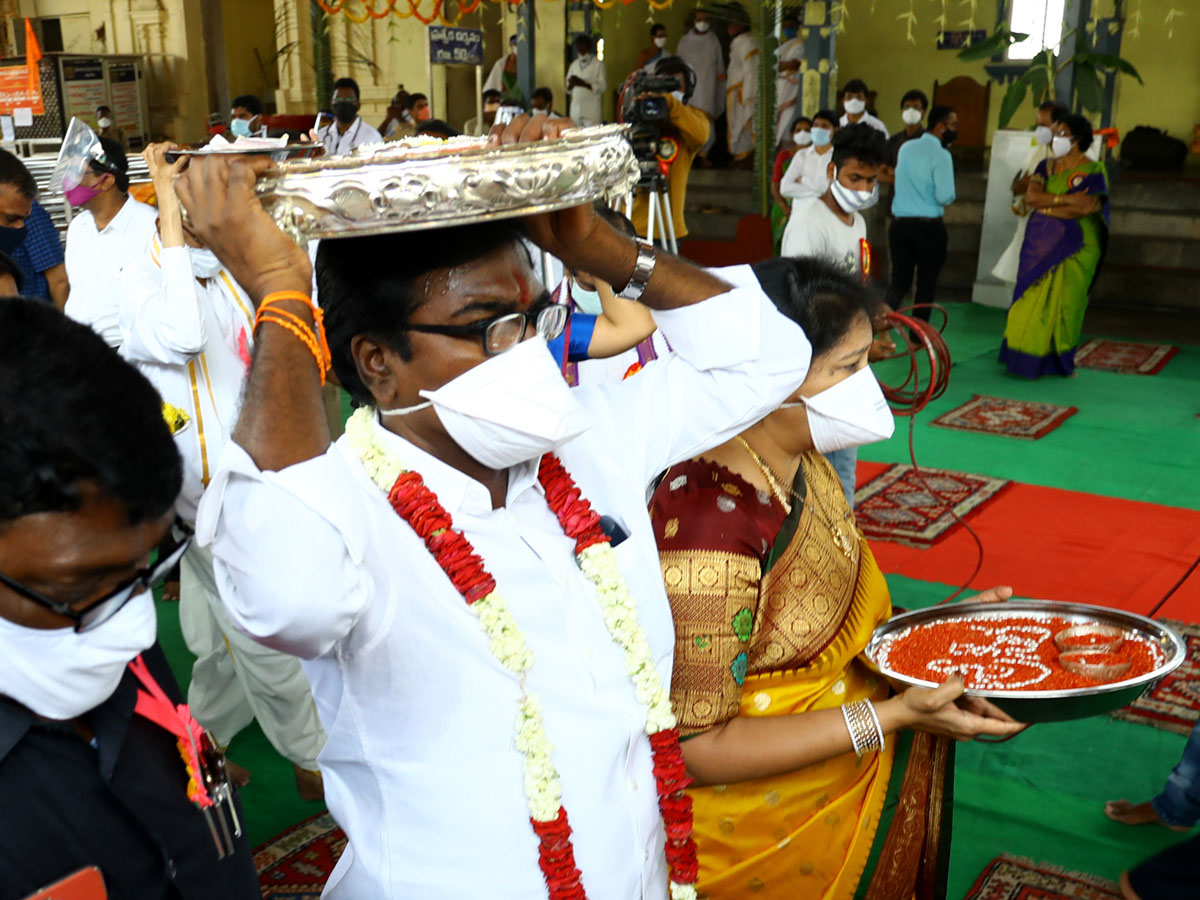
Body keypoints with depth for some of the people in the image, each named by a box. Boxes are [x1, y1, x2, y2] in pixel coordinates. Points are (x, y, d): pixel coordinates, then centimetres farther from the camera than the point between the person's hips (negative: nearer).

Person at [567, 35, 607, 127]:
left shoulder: (598, 64, 1)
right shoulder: (574, 65, 15)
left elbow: (603, 86, -7)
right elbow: (568, 89, 16)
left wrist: (583, 83, -17)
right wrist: (571, 84, -9)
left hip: (592, 112, -4)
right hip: (576, 111, 4)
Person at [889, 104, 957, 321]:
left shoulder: (905, 148, 8)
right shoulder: (940, 155, -13)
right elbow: (945, 196, -18)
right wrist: (948, 198, 1)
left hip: (900, 223, 5)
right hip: (929, 227, -5)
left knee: (899, 280, 10)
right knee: (926, 284, 8)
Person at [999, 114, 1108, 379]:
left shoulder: (1092, 171, -2)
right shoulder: (1047, 167, 13)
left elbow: (1088, 206, -16)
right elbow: (1031, 195, -3)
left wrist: (1046, 206, -9)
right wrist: (1066, 200, -17)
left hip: (1074, 247, -4)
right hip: (1040, 244, 4)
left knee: (1065, 301, -2)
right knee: (1033, 299, 1)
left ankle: (1058, 360, 7)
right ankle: (1027, 357, 5)